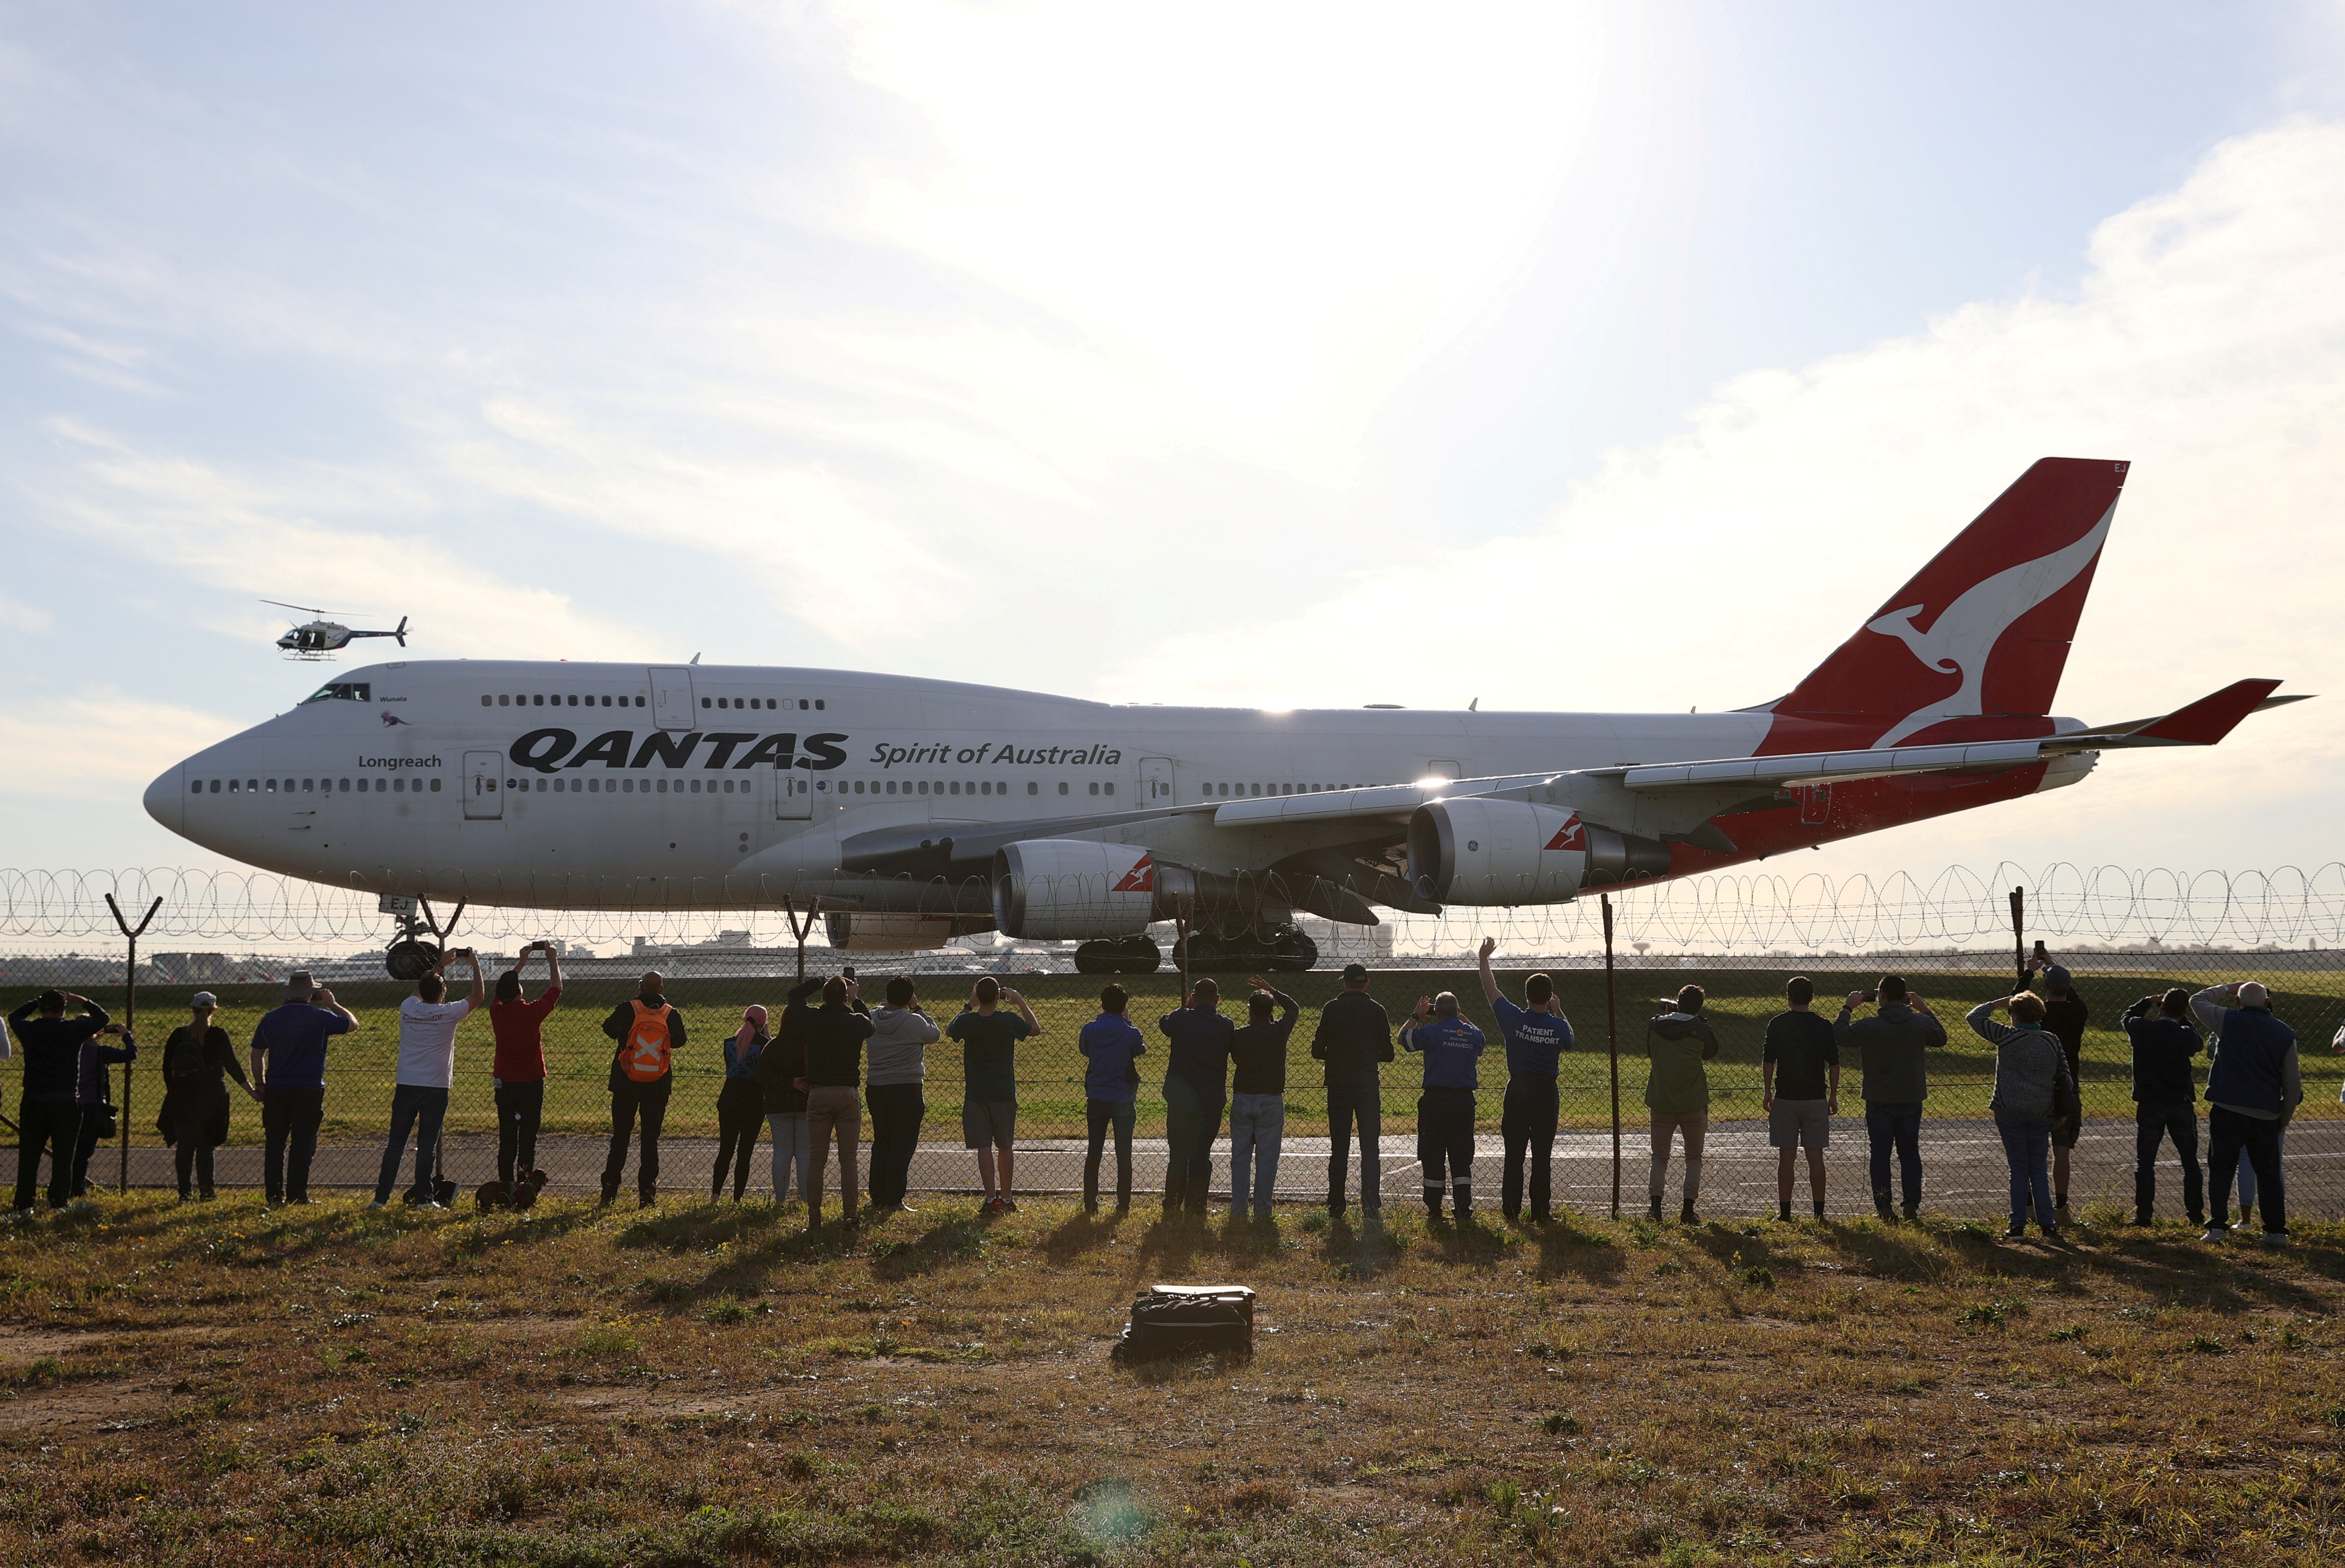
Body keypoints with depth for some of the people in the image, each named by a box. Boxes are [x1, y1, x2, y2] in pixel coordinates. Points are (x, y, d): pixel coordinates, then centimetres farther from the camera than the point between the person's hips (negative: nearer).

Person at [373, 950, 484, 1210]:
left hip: (405, 1088, 3)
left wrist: (441, 965, 31)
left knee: (396, 1144, 8)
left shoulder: (408, 1008, 2)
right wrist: (475, 966, 18)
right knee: (427, 1145, 0)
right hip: (435, 1089, -3)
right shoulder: (448, 1013, -7)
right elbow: (479, 996, 7)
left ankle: (381, 1198, 9)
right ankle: (423, 1198, 1)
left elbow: (421, 989, 25)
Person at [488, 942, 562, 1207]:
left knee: (506, 1138, 8)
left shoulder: (497, 1011, -2)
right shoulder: (531, 1012, -14)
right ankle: (524, 1190, -3)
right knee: (528, 1138, -1)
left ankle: (506, 1189, 7)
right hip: (531, 1083, -4)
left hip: (503, 1083, 4)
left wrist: (522, 961, 27)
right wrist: (553, 960, 11)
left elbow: (504, 988, 19)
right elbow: (556, 989, -1)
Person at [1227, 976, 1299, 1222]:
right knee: (1266, 1158, 4)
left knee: (1240, 1157, 8)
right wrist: (1271, 990, 18)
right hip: (1271, 1102, -1)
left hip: (1242, 1101, 1)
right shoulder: (1279, 1031, -6)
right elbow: (1294, 1008, 13)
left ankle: (1238, 1209, 9)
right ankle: (1262, 1210, 5)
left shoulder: (1237, 1035, -6)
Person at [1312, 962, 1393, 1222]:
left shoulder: (1331, 1009, -1)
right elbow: (1387, 1054, 1)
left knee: (1338, 1148, 8)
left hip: (1338, 1086, 1)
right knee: (1371, 1148, 3)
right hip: (1368, 1086, -1)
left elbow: (1318, 1051, 0)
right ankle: (1371, 1207, -2)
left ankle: (1336, 1207, 10)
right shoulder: (1376, 1010, 0)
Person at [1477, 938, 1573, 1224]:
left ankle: (1511, 1211, 7)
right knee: (1543, 1155, 5)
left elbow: (1491, 991, 3)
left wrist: (1484, 959, 14)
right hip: (1547, 1093, 1)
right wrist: (1559, 1012, 23)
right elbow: (1570, 1043, 19)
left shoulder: (1514, 1019, -10)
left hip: (1518, 1091, -1)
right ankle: (1541, 1212, 7)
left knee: (1514, 1155, 5)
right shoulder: (1559, 1026, -6)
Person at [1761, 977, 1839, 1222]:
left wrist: (1767, 1091, 9)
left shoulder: (1777, 1024, -3)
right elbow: (1834, 1064, 4)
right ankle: (1819, 1212, 8)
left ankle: (1785, 1211, 4)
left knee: (1787, 1156, 3)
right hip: (1816, 1099, 1)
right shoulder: (1824, 1026, 1)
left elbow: (1768, 1061, -2)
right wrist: (1834, 1096, 13)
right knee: (1815, 1156, 5)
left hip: (1785, 1098, -1)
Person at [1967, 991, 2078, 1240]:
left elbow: (1974, 1017, 0)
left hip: (2010, 1112, -3)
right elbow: (2065, 1078, 8)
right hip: (2042, 1114, 3)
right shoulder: (2053, 1041, 4)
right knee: (2038, 1169, 10)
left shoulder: (2007, 1036, -8)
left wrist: (2000, 1003, 11)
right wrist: (2062, 1113, 15)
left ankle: (2018, 1225, 3)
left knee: (2018, 1168, 3)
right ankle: (2048, 1225, 6)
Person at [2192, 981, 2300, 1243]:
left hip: (2228, 1111, -2)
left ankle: (2217, 1226, -1)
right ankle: (2276, 1230, 13)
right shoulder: (2285, 1034, 4)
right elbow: (2292, 1082, 6)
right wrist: (2284, 1119, 15)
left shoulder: (2228, 1021, -4)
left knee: (2222, 1170, 4)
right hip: (2267, 1116, 2)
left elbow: (2198, 1001, 16)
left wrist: (2227, 989, 27)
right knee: (2269, 1172, 13)